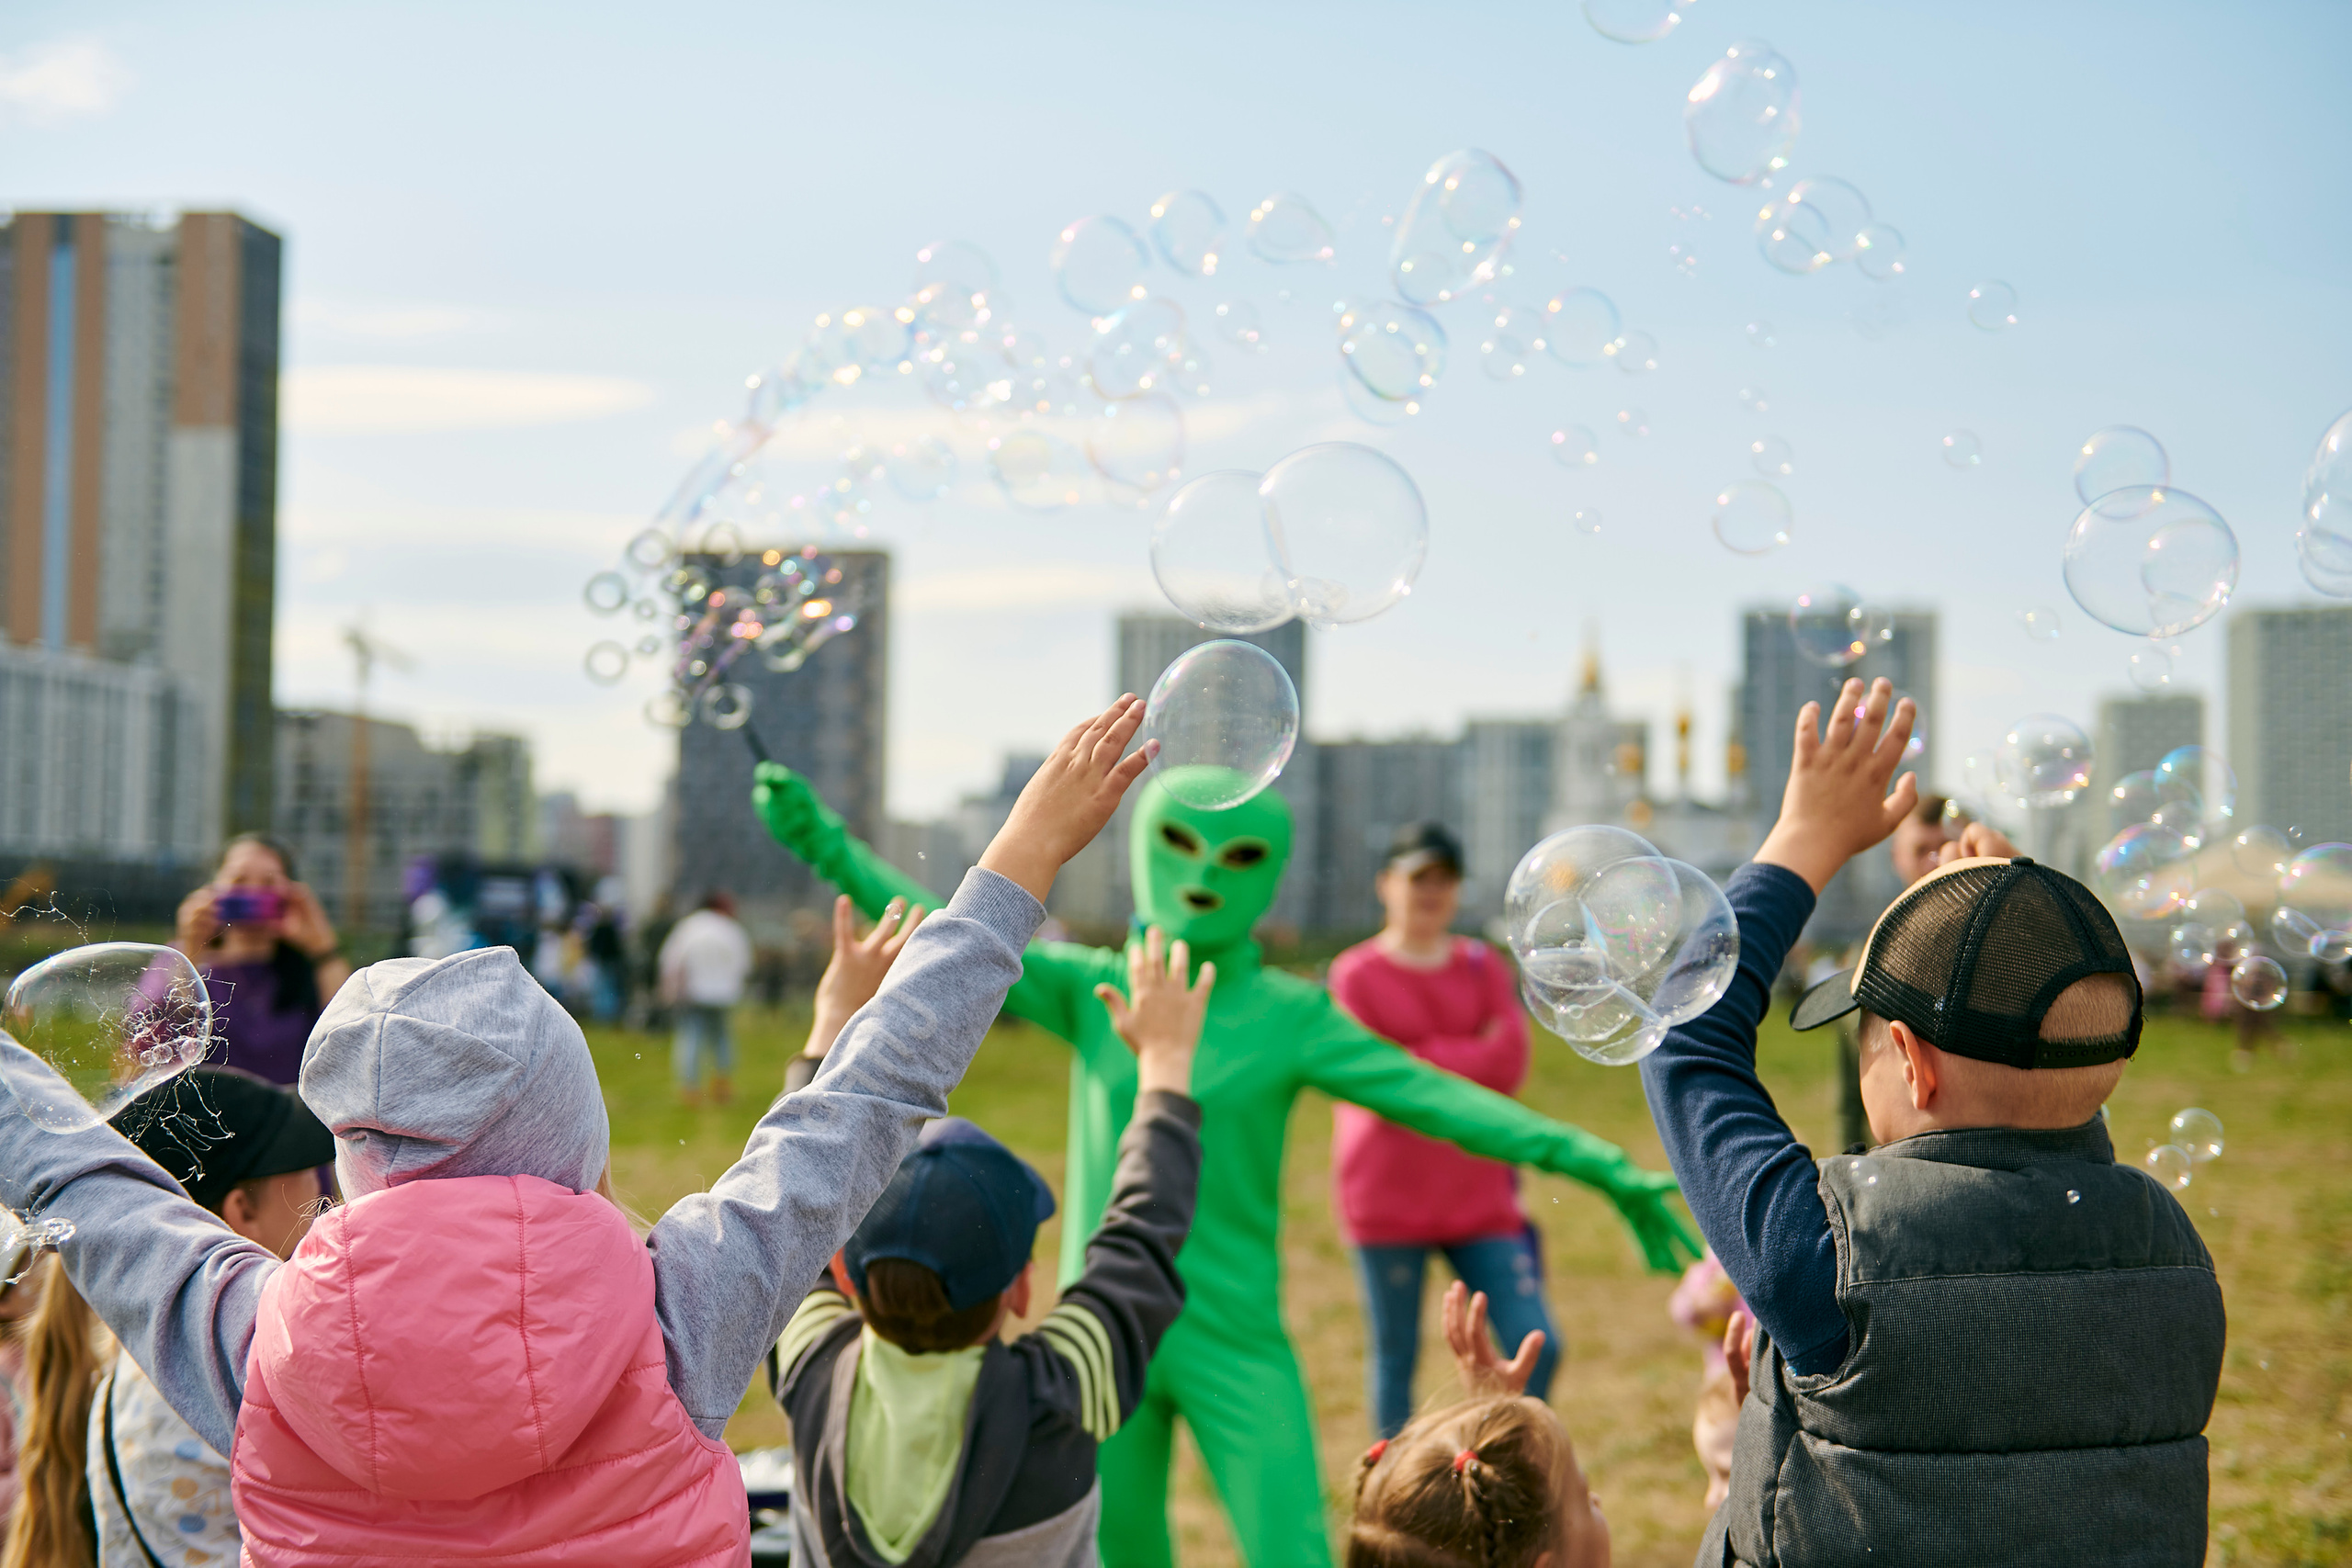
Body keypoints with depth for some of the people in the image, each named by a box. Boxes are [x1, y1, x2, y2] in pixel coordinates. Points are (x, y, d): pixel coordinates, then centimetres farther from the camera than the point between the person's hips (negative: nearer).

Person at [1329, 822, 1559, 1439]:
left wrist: (1425, 1063, -11)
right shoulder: (1356, 975, -2)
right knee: (1395, 1358, 5)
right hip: (1388, 1198, -3)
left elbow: (1510, 1067, -3)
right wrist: (1475, 1055, -6)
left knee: (1537, 1345, -5)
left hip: (1480, 1196, 3)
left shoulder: (1484, 968, 10)